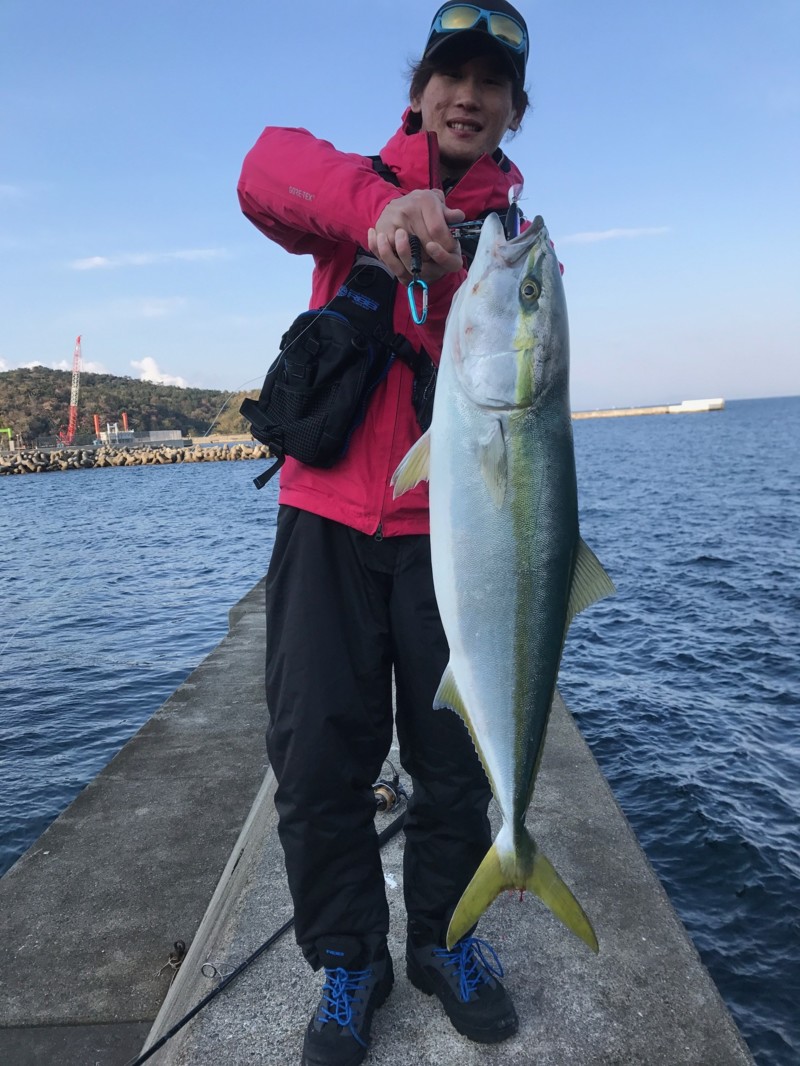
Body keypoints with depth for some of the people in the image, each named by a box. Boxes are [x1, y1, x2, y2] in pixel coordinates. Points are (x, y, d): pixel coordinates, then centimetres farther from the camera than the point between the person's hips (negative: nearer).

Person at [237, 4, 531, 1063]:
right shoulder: (356, 189, 9)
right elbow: (269, 167, -14)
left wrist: (457, 274, -23)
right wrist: (382, 208, -33)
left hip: (449, 528, 1)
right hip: (328, 517, 0)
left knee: (455, 750, 8)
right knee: (318, 751, 1)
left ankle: (444, 937, 32)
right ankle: (349, 957, 23)